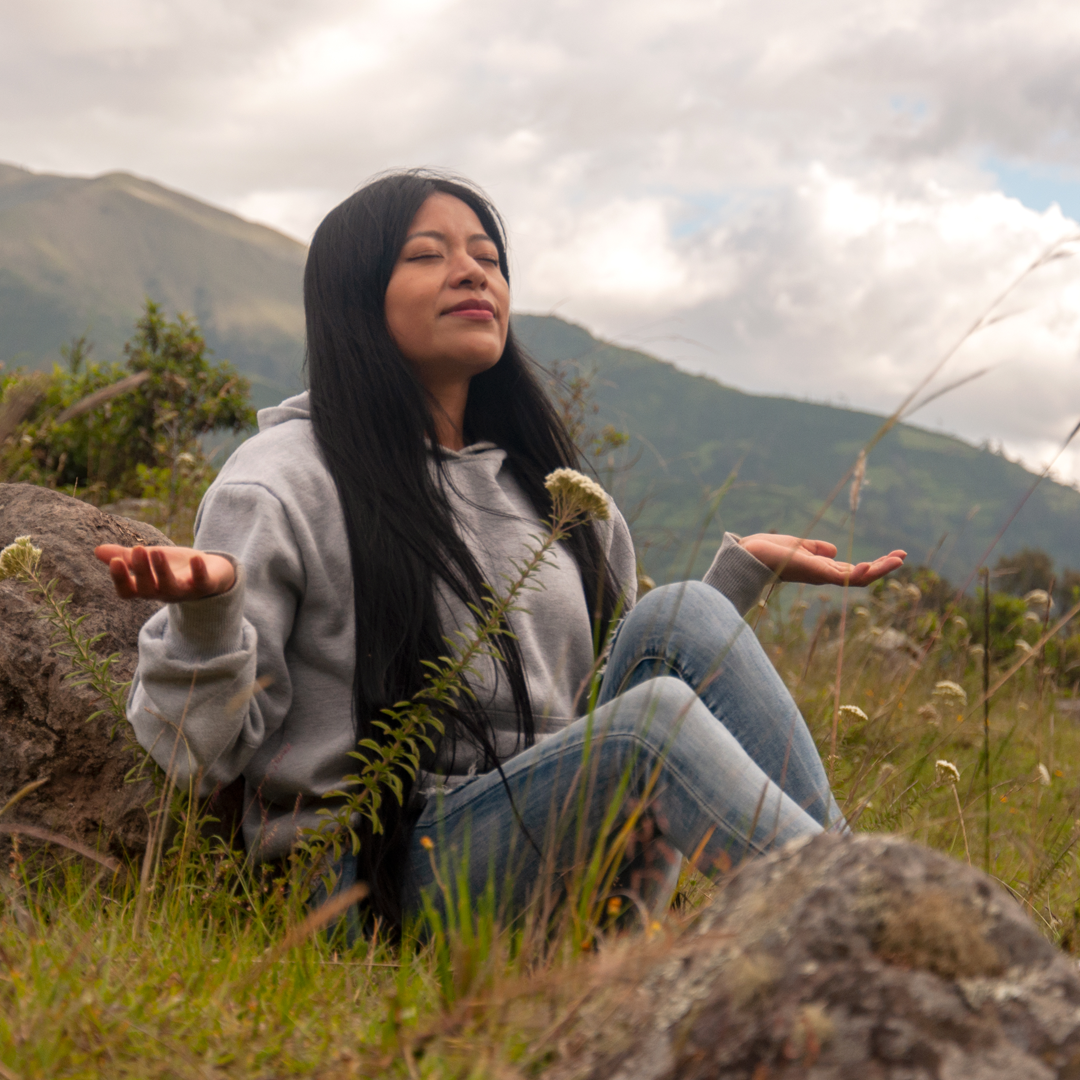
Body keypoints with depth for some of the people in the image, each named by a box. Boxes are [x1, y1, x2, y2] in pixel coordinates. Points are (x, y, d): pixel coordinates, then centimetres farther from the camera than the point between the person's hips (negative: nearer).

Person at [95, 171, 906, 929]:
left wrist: (742, 570, 17)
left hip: (563, 856, 6)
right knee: (653, 717, -30)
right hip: (396, 873, -5)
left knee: (679, 616, -19)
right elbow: (200, 749, -4)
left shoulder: (550, 487, 18)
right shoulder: (285, 483, 0)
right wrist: (205, 608, -25)